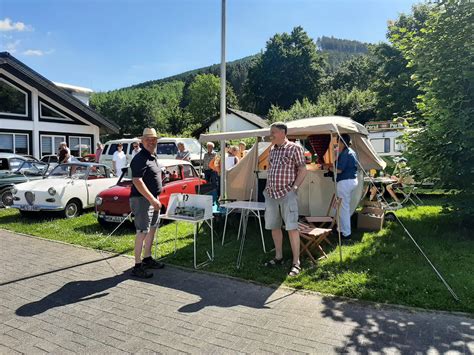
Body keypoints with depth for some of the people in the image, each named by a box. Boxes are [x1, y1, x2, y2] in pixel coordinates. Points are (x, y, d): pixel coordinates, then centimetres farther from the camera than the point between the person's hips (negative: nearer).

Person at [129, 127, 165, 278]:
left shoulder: (153, 157, 13)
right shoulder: (140, 158, -16)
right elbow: (137, 181, -25)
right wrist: (152, 199, -27)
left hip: (152, 198, 10)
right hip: (142, 199, -10)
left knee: (152, 229, 16)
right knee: (142, 232, -7)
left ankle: (147, 258, 28)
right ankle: (137, 266, 0)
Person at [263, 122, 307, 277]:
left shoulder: (294, 148, -6)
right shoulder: (272, 149, 14)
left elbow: (303, 171, -7)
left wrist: (294, 187, -13)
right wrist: (267, 187, 14)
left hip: (287, 194, -7)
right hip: (271, 194, 7)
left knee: (291, 227, -7)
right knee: (274, 226, 12)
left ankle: (296, 263, 2)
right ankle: (278, 257, 27)